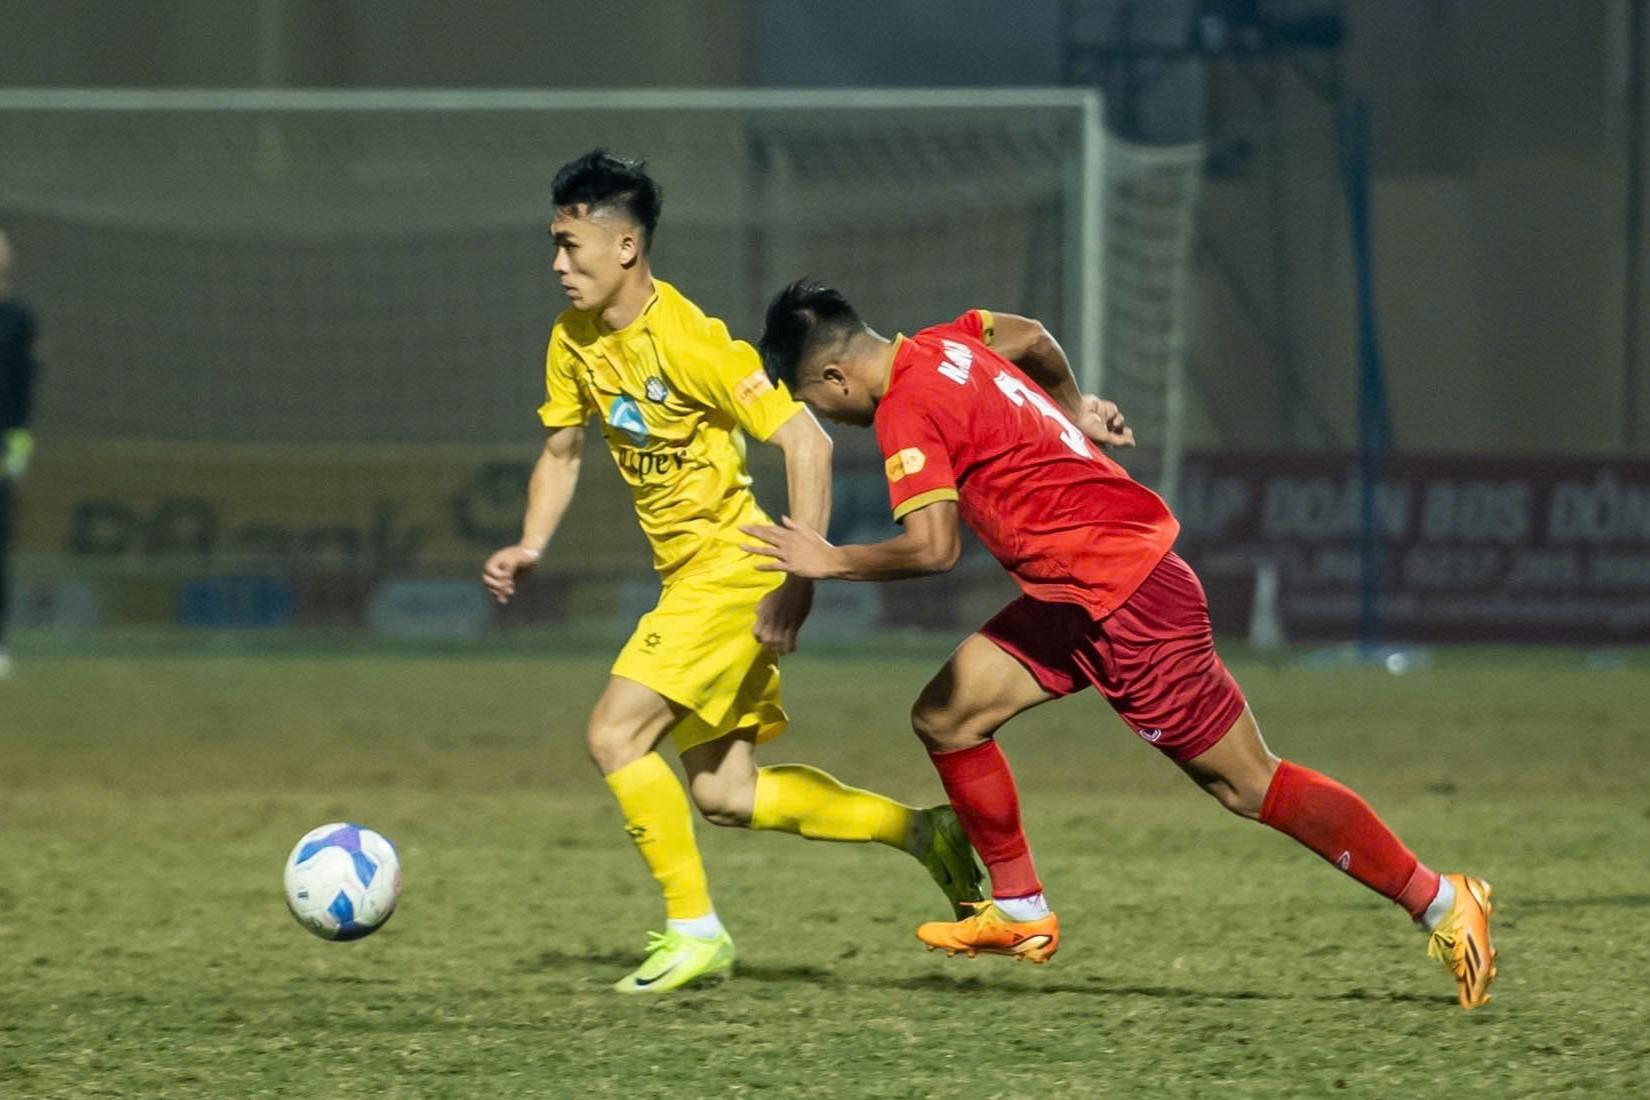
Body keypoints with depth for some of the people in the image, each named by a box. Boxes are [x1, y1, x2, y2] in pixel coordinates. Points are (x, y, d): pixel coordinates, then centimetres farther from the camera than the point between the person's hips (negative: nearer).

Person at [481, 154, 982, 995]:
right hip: (686, 574, 9)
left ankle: (694, 932, -6)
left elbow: (806, 442, -21)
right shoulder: (575, 341, 4)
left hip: (731, 570, -9)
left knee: (614, 735, -16)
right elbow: (561, 451, 19)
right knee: (725, 796, 9)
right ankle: (920, 830, 21)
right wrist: (530, 545, 1)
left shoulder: (690, 341, -21)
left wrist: (801, 576, -25)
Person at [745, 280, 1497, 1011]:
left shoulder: (906, 409, -17)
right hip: (1080, 595, 10)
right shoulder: (943, 344, 9)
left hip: (1121, 597, -10)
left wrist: (830, 562, -12)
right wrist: (1075, 408, 41)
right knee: (945, 717, 8)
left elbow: (932, 549, -25)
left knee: (1247, 785, -4)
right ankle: (1020, 912, 16)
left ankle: (1440, 903, 2)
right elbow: (1029, 336, 29)